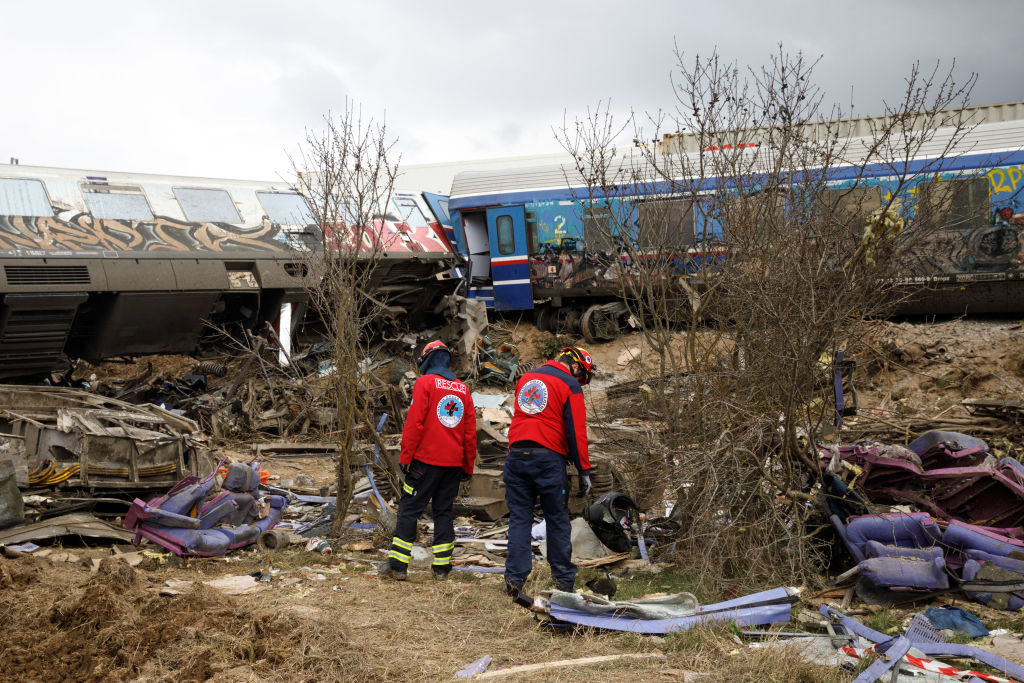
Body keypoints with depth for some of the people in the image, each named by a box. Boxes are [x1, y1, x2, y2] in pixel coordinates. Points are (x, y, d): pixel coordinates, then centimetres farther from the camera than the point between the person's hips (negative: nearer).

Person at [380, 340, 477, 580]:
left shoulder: (425, 383, -3)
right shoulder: (462, 389, 13)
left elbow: (414, 423, -11)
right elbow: (470, 432, 13)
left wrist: (405, 457, -8)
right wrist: (468, 466, 18)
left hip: (426, 459, -5)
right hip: (453, 462, 5)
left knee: (409, 509, -2)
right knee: (443, 511, 10)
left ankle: (398, 563, -5)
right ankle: (442, 567, 8)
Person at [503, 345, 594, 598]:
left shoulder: (526, 379, 18)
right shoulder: (570, 386, -3)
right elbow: (576, 432, -7)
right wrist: (584, 471, -4)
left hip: (516, 455, 5)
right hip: (549, 458, -5)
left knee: (519, 518, 6)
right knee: (557, 520, 5)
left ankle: (514, 578, -1)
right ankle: (564, 580, 10)